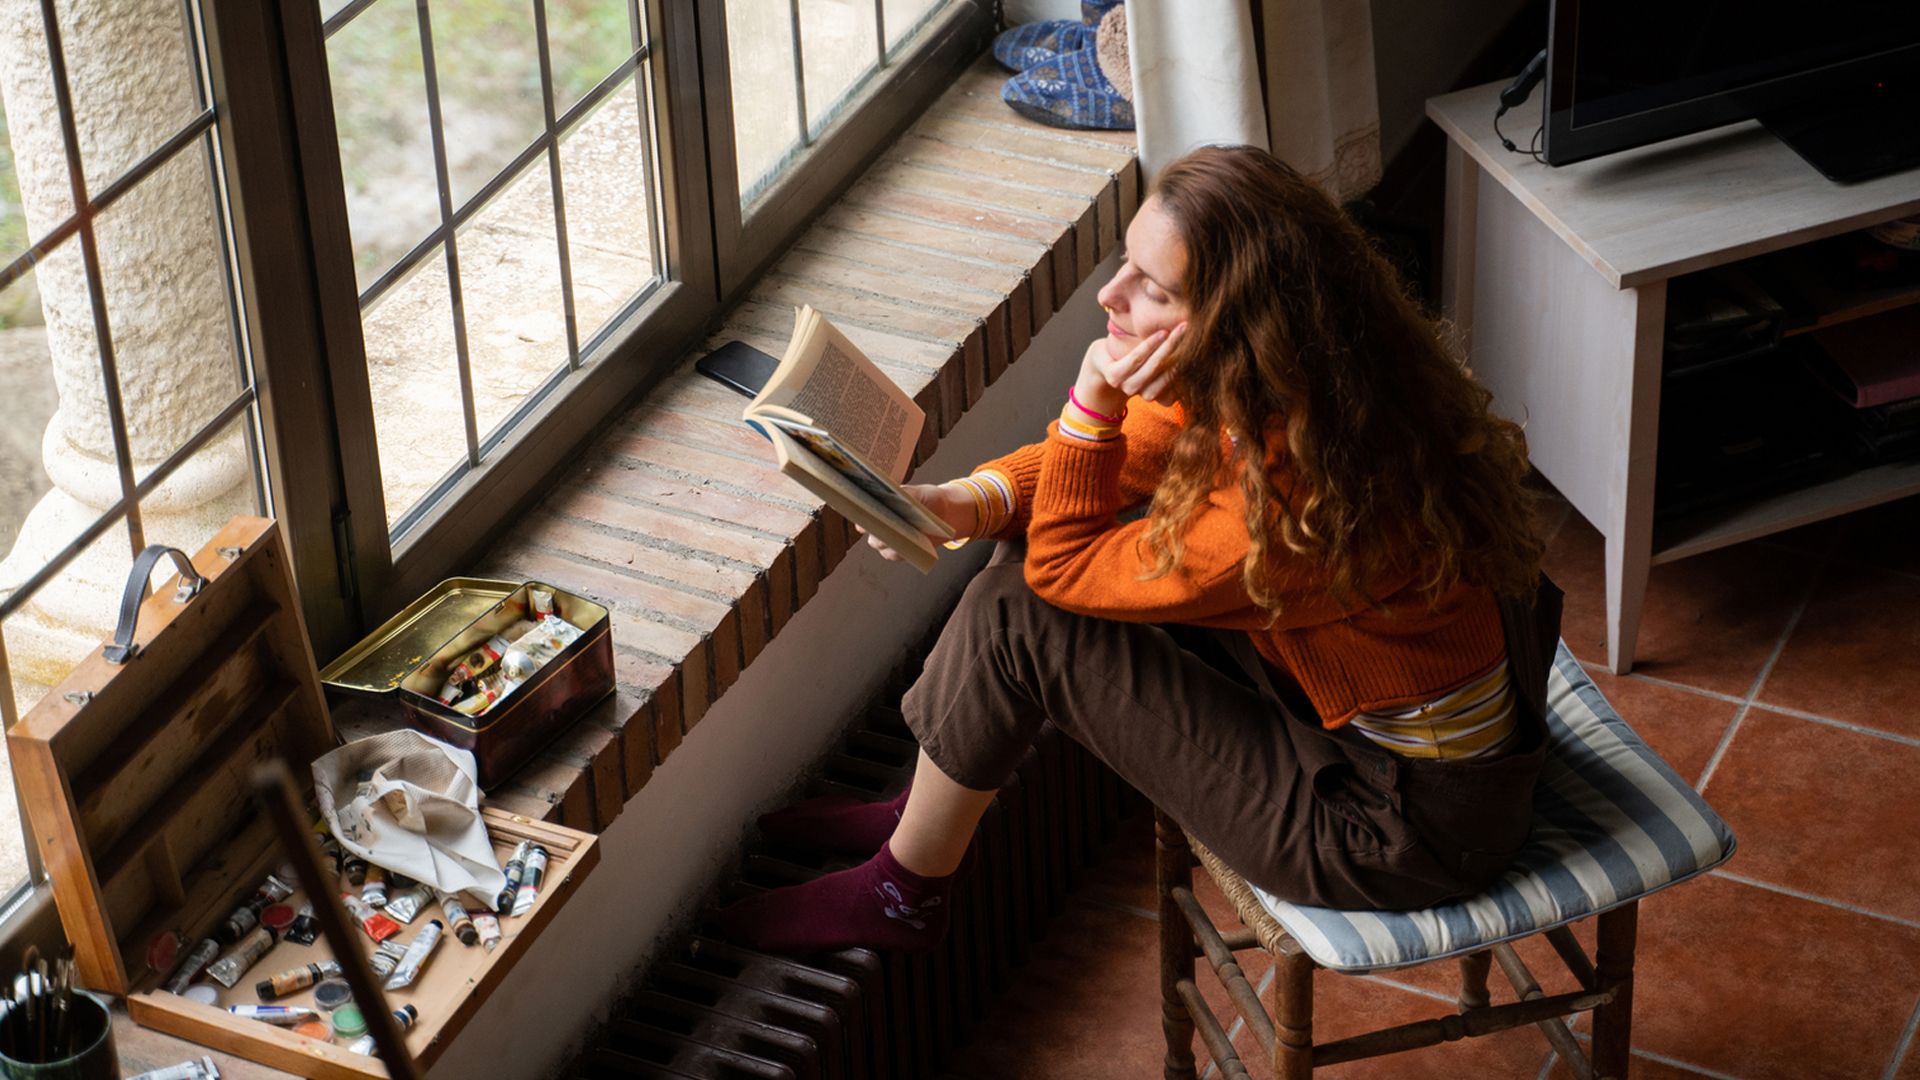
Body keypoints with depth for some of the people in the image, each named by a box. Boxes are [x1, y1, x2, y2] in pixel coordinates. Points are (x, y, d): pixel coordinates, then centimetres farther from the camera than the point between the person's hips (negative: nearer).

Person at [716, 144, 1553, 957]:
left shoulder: (1298, 503, -34)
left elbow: (1062, 565, -19)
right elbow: (1120, 460, 5)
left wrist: (1094, 397, -27)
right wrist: (965, 503, -11)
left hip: (1410, 827, -8)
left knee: (1016, 613, -11)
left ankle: (901, 894, 14)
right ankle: (928, 816, 29)